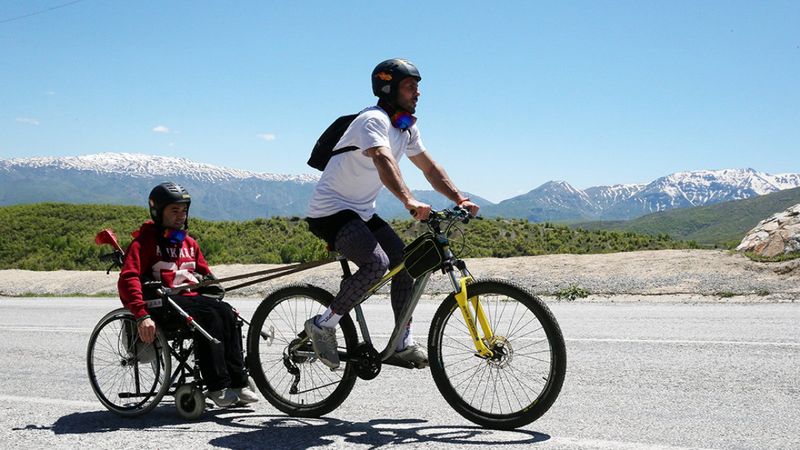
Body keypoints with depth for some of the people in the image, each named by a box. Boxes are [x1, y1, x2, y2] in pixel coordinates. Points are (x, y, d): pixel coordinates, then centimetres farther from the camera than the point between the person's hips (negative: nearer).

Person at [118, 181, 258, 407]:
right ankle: (217, 387, -30)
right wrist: (142, 315, -28)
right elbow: (128, 279, -14)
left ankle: (237, 382, -24)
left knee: (225, 312, -23)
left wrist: (220, 298, 10)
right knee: (208, 316, -31)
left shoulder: (189, 243, 22)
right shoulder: (145, 241, -1)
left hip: (189, 297, 6)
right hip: (161, 301, -6)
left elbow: (206, 275, 27)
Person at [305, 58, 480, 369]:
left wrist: (460, 199, 0)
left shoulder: (406, 129, 9)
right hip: (330, 210, -9)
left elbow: (430, 168, 12)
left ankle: (404, 343, 10)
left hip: (361, 212, 9)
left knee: (404, 261, 1)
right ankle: (324, 324, -12)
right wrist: (409, 201, -53)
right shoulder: (373, 120, -21)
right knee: (377, 262, -27)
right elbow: (383, 160, -39)